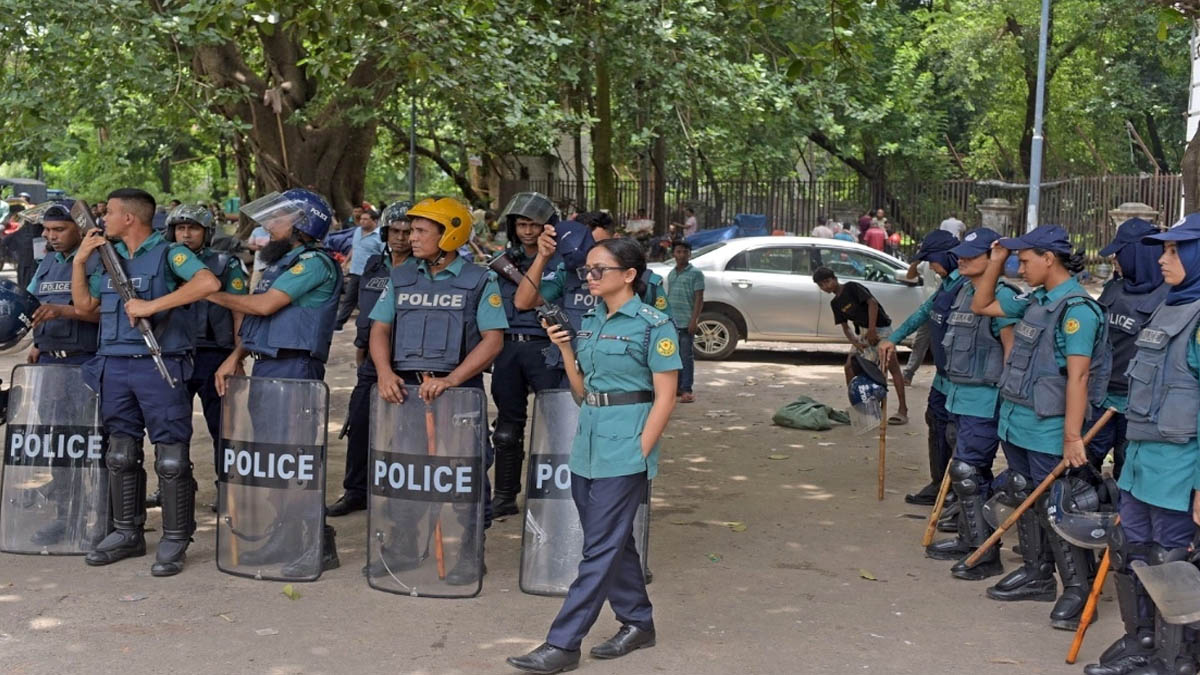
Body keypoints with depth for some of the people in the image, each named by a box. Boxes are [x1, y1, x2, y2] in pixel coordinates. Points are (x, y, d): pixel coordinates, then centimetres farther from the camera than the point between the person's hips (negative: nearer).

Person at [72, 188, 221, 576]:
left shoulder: (169, 254, -6)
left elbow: (209, 283, -24)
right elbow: (83, 305, 19)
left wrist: (153, 305, -22)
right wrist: (79, 261, 8)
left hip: (160, 367, -7)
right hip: (114, 366, 7)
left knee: (170, 459, -4)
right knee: (121, 454, 13)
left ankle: (174, 542, 5)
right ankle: (127, 533, 25)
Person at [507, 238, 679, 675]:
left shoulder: (653, 325, -9)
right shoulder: (589, 323, 11)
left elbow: (665, 397, -10)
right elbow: (582, 391, 14)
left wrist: (640, 454, -15)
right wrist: (565, 348, 1)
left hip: (625, 445, -8)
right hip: (588, 441, 8)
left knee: (601, 547, -4)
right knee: (613, 540, 15)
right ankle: (637, 623, 29)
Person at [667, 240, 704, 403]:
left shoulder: (695, 273, -3)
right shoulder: (671, 274, 15)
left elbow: (699, 298, -8)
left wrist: (694, 320, -16)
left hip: (686, 322, -6)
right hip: (671, 321, 6)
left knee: (686, 356, -5)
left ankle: (686, 389, -3)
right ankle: (677, 387, 19)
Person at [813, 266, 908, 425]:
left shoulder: (852, 287, -12)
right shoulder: (835, 303, 10)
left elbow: (872, 303, -20)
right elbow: (845, 327, 10)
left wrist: (872, 330, -23)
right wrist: (855, 342, -8)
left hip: (880, 328, -8)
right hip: (862, 332, 8)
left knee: (892, 366, -13)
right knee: (850, 366, 1)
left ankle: (902, 410, -16)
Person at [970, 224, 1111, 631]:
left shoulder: (1077, 309, -16)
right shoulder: (1034, 302, 10)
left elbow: (1077, 376, -22)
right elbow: (981, 306, 25)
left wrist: (1073, 437, -25)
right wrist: (996, 261, 14)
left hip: (1048, 433, -9)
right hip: (1017, 425, 9)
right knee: (1026, 504, 17)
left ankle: (1078, 590, 8)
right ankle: (1037, 574, 30)